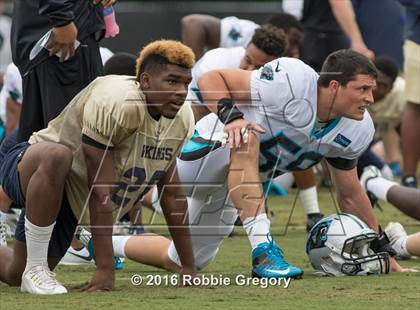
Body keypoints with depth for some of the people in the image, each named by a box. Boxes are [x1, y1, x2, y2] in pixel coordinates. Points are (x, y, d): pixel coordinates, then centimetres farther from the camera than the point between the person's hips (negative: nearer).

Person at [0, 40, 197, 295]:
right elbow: (100, 190, -30)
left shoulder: (182, 119, -5)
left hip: (70, 203, 8)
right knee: (56, 156, -42)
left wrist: (189, 267, 7)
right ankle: (36, 270, -25)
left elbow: (171, 192, 7)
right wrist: (105, 269, -31)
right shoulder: (116, 104, -30)